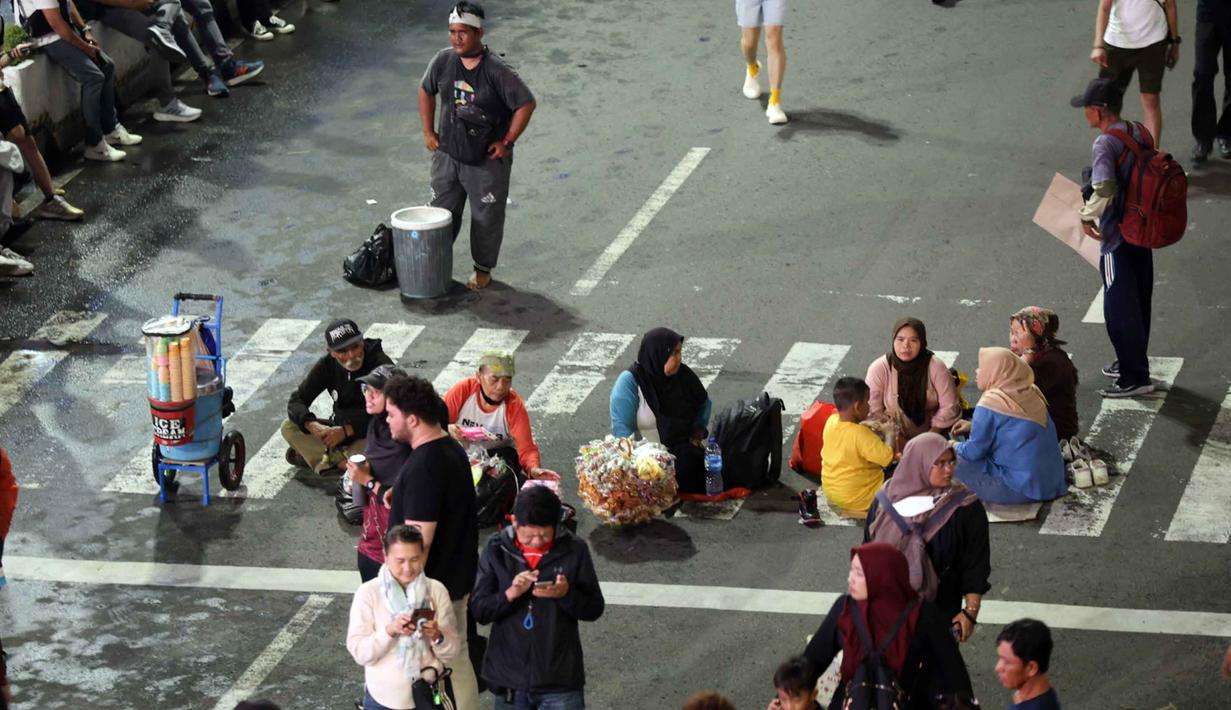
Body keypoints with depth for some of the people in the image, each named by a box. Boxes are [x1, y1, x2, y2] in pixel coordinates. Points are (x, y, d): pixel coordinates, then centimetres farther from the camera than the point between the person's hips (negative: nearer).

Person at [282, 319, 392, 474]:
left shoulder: (381, 365, -19)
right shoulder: (327, 365, -4)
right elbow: (296, 400, -7)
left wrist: (346, 431, -32)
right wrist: (313, 426, -28)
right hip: (340, 428, 6)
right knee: (289, 427, -12)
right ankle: (343, 463, -21)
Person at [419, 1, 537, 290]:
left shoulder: (497, 71, -20)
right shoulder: (443, 61, -7)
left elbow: (526, 104, -17)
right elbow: (426, 92, 11)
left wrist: (507, 142, -15)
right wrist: (428, 132, 6)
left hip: (487, 161, -4)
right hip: (447, 155, 4)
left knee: (487, 218, 7)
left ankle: (483, 270, 24)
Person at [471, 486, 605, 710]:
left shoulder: (574, 550, -5)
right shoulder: (497, 549, -3)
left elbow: (594, 609, 0)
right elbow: (479, 610, -3)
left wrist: (566, 594, -20)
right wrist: (511, 593, -21)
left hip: (560, 679, -2)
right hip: (509, 676, 2)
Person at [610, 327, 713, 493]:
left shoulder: (683, 374, 4)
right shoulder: (630, 381, -10)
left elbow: (704, 403, 24)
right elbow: (622, 429, -12)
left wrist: (699, 430, 7)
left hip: (684, 451, 5)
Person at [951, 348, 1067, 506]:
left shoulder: (990, 403, -16)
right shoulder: (1030, 393, 7)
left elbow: (975, 451, -8)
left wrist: (955, 448, 13)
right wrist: (974, 426, 21)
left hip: (1022, 489, -8)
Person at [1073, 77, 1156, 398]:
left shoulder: (1105, 144, -22)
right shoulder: (1140, 133, 3)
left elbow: (1103, 189, -32)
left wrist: (1087, 216, -14)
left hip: (1117, 238, -9)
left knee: (1119, 309, 2)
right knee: (1139, 302, 20)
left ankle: (1135, 377, 6)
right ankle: (1133, 362, 34)